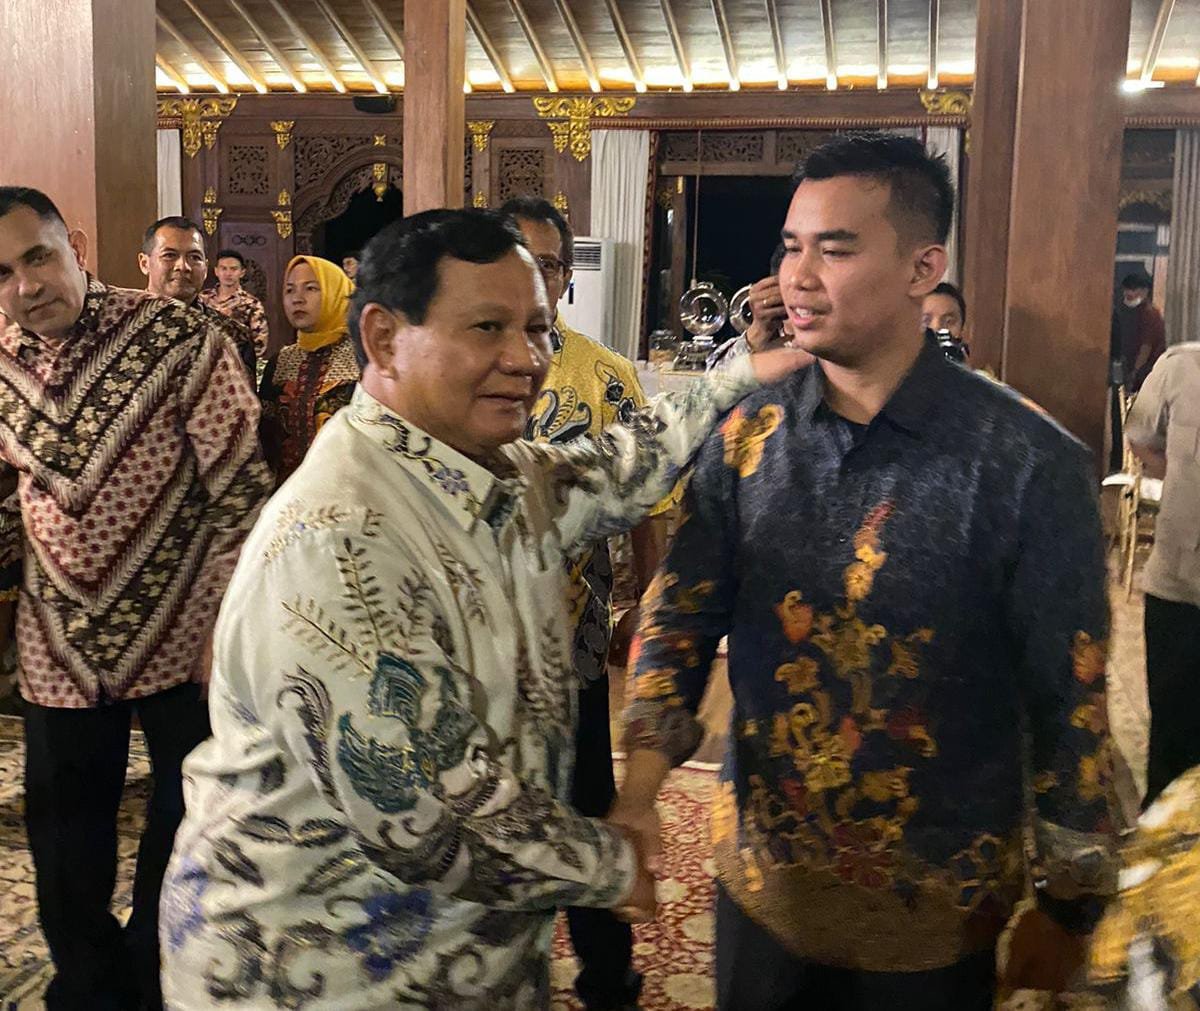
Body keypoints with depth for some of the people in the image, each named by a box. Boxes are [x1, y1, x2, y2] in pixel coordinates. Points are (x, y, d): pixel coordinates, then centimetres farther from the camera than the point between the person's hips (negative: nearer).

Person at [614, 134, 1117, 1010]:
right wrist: (639, 787, -18)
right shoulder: (746, 438, -3)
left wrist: (1069, 912, -3)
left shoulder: (1028, 463, -16)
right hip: (759, 875, 4)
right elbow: (682, 613, -3)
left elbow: (1068, 700, -10)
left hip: (934, 909, -3)